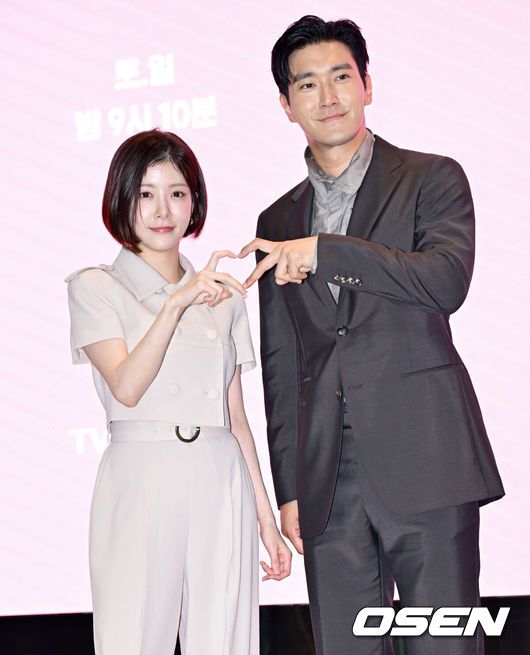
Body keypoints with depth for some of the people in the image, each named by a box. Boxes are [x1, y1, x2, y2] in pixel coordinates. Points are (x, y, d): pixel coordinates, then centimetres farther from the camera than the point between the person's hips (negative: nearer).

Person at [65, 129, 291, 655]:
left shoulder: (223, 297, 17)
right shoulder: (94, 287, 6)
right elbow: (126, 386, -10)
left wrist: (267, 521, 12)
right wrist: (177, 302, -20)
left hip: (222, 488, 3)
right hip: (139, 486, -3)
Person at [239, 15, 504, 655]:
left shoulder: (432, 178, 6)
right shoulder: (278, 222, 18)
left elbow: (447, 279, -13)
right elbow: (280, 365, 17)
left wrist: (323, 252, -18)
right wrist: (288, 488, 11)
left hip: (424, 460, -4)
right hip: (328, 480, 4)